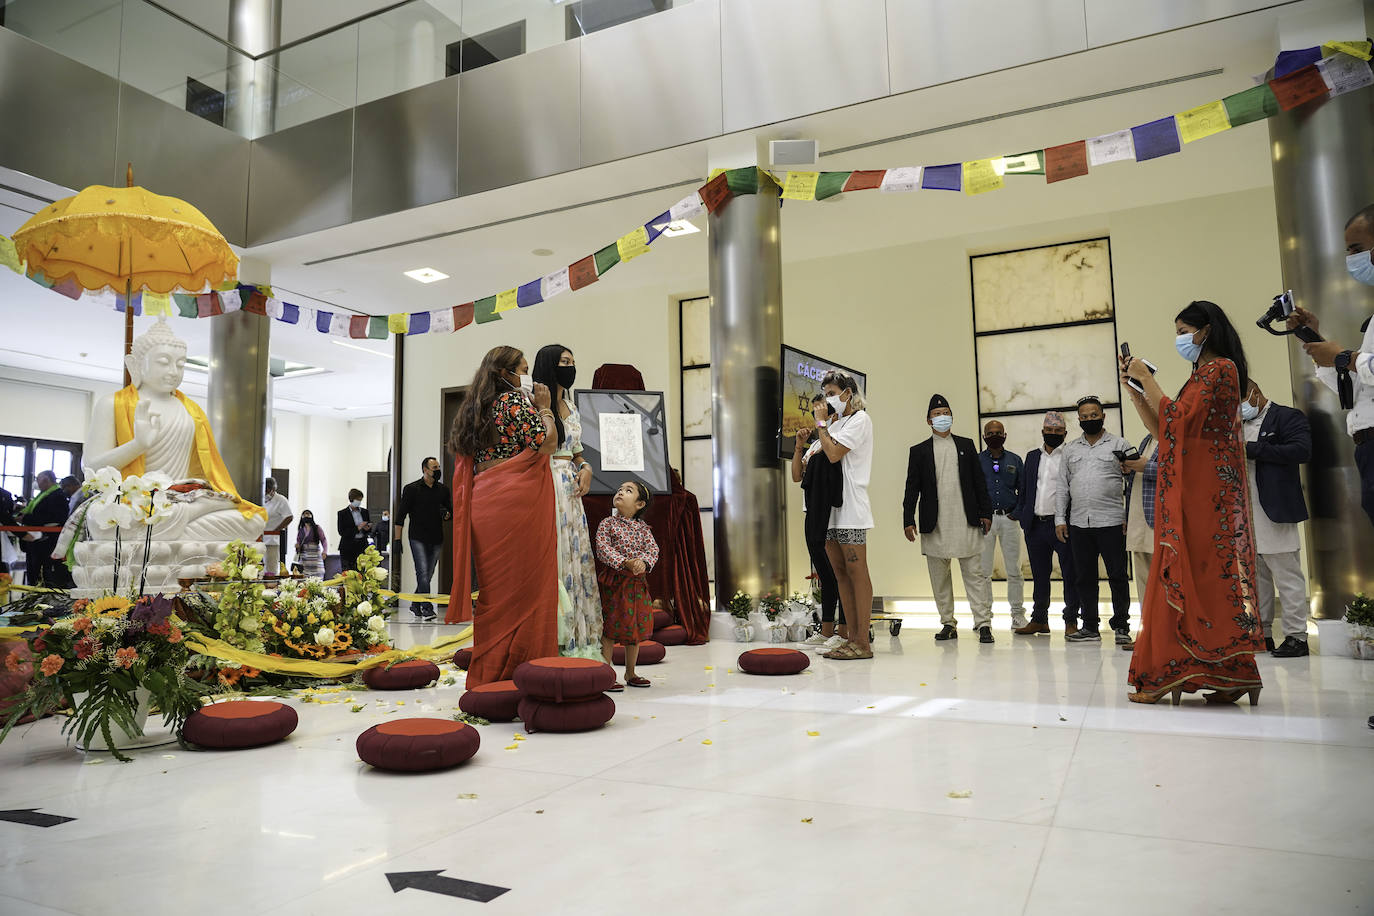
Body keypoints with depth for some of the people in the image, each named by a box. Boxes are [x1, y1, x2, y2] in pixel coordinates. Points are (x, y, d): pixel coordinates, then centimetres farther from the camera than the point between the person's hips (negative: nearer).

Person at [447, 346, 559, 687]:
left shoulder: (476, 408, 21)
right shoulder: (515, 400, -3)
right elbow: (547, 442, -9)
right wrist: (544, 407, 5)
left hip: (483, 504, 8)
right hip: (517, 502, -8)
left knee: (495, 587, 10)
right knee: (524, 585, -5)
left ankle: (488, 674, 13)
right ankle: (521, 671, -4)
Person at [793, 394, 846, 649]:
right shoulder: (814, 443, 21)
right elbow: (797, 476, 18)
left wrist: (825, 422, -16)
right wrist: (799, 446, 7)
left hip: (833, 513, -8)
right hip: (814, 515, 8)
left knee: (838, 572, -6)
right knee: (823, 572, 12)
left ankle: (844, 633, -1)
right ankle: (826, 631, 19)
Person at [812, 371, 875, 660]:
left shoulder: (859, 419, -3)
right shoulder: (836, 423, 22)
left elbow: (833, 454, -15)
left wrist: (822, 423, -4)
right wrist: (821, 423, 13)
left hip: (850, 506, -9)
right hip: (830, 506, 9)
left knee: (856, 571, -7)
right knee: (840, 572, 7)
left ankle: (863, 642, -6)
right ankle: (852, 638, 11)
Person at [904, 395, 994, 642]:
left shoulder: (966, 445, 12)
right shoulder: (919, 451, 9)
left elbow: (979, 481, 11)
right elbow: (912, 488, 6)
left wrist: (985, 512, 5)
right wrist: (909, 520, -2)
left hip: (966, 522, 0)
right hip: (934, 526, 0)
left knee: (975, 573, -3)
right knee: (939, 577, 5)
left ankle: (983, 624, -1)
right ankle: (948, 624, 14)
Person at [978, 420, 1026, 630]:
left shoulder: (1015, 460, 11)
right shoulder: (976, 461, 6)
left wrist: (1017, 513, 1)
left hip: (1009, 518, 1)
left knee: (1014, 570, 2)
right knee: (983, 571, 0)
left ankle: (1018, 613, 10)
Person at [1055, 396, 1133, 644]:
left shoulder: (1119, 445, 4)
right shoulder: (1070, 449, 15)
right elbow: (1063, 486, 14)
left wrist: (1130, 517, -8)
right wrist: (1060, 519, 7)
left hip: (1111, 522, -3)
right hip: (1078, 524, 4)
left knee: (1117, 576, -1)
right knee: (1085, 577, 8)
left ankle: (1121, 627, 9)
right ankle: (1090, 627, 15)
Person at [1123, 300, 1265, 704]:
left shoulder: (1220, 368, -6)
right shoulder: (1202, 375, 22)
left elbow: (1177, 420, -18)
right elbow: (1163, 430, 17)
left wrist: (1148, 379, -8)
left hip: (1205, 492, -9)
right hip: (1189, 492, 9)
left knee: (1197, 575, -9)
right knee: (1205, 576, 7)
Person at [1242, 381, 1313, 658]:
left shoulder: (1288, 417, -2)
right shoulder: (1239, 425, 19)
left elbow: (1302, 450, -17)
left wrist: (1252, 449, -17)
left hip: (1274, 511, -7)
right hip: (1244, 514, 7)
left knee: (1287, 576, -2)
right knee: (1255, 578, 11)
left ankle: (1296, 636, 4)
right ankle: (1261, 635, 18)